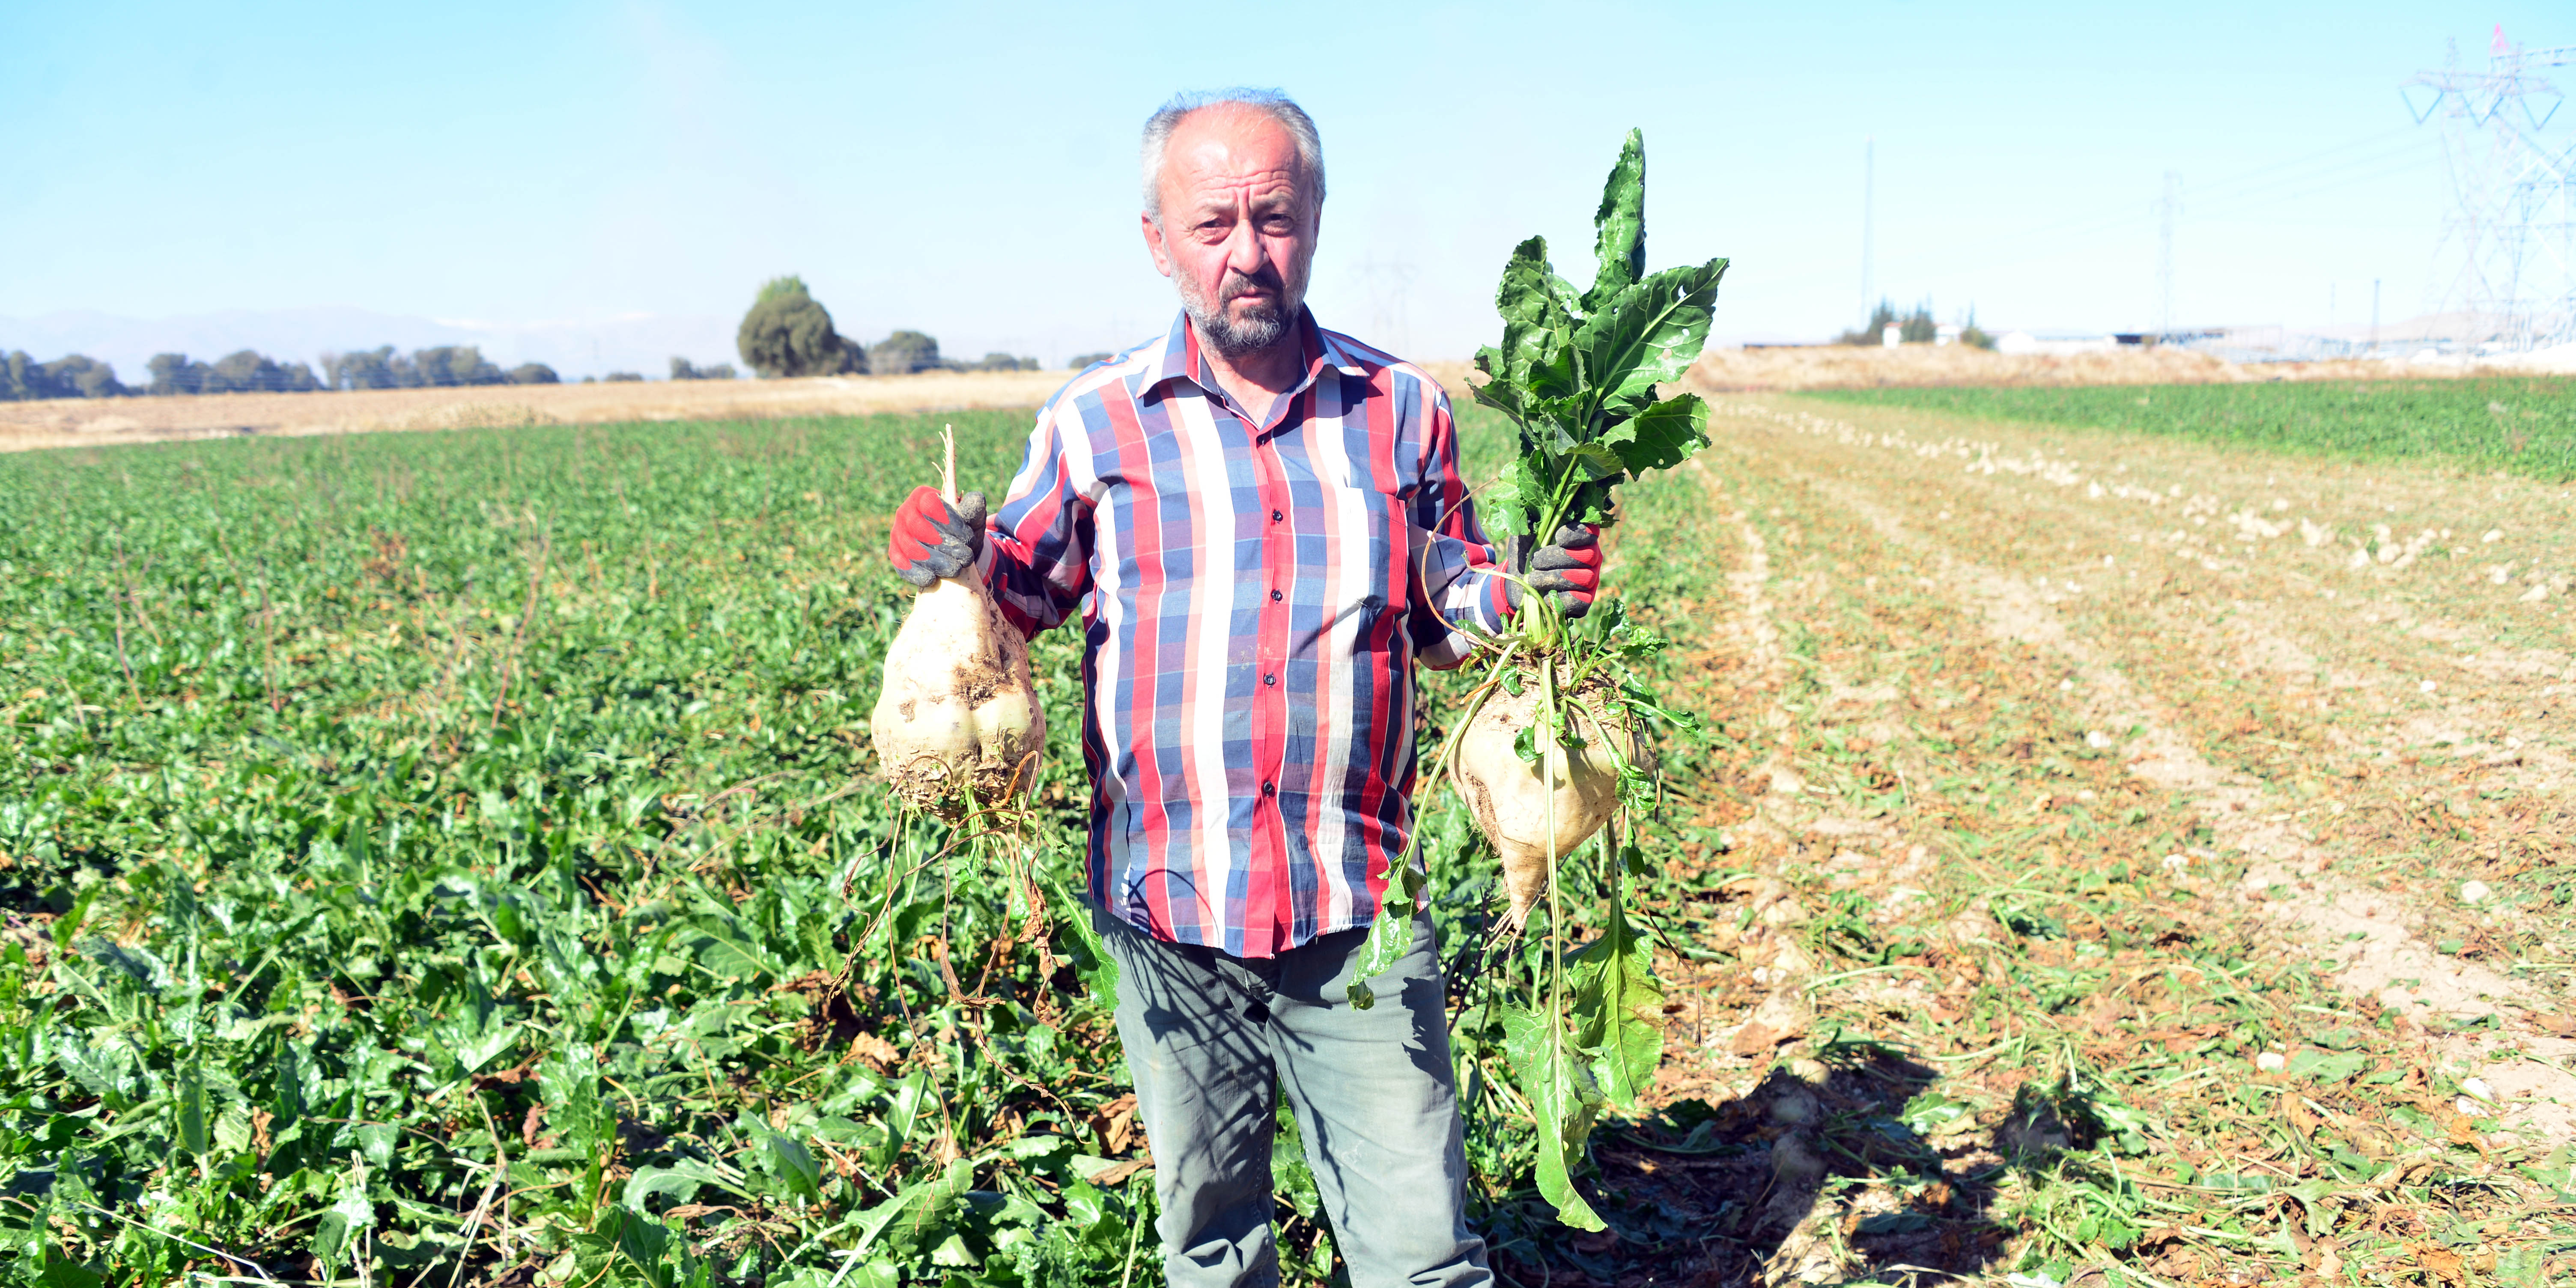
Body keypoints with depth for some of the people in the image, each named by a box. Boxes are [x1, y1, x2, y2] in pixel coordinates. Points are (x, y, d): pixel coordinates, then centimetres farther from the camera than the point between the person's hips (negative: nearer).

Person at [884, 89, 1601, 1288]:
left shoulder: (1403, 411, 3)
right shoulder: (1094, 423, 0)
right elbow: (1035, 591, 12)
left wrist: (1516, 592, -8)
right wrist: (964, 562, -9)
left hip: (1359, 915, 0)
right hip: (1170, 911, 1)